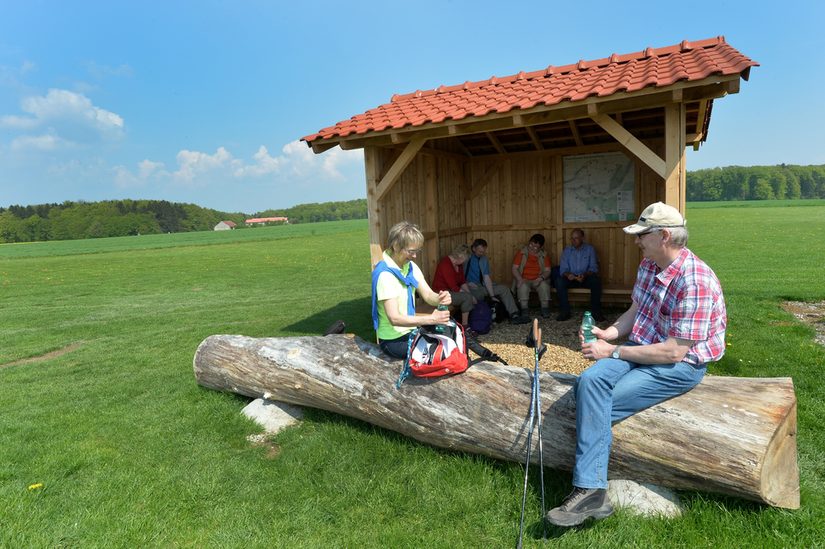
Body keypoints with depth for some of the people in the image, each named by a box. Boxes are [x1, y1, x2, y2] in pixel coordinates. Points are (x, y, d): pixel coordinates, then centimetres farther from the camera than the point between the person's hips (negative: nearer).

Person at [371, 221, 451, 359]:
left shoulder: (410, 266, 0)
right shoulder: (385, 274, -24)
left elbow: (428, 295, -3)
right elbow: (394, 318, -29)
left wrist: (440, 299, -26)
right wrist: (431, 319, -35)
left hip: (410, 330, 7)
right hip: (394, 341, -7)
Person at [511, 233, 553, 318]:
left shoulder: (544, 256, 5)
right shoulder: (521, 253, 1)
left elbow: (547, 271, -1)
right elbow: (514, 268, -3)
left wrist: (541, 278, -22)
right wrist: (520, 279, -21)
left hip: (538, 280, 1)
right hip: (524, 280, -1)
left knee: (544, 285, -30)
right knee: (523, 286, -34)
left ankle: (545, 309, -20)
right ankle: (524, 311, -30)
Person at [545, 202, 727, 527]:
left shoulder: (695, 282, -23)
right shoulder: (648, 264, 6)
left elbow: (674, 352, -23)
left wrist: (614, 352, -18)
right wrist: (609, 333, -1)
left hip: (681, 366, -7)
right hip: (642, 348, 8)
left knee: (594, 406, -22)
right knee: (589, 381, -22)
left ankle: (589, 489, -5)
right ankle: (589, 490, -20)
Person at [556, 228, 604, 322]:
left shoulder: (590, 249, 1)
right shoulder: (567, 250, 4)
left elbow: (593, 268, -6)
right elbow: (563, 269, -2)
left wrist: (585, 275, -28)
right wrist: (567, 274, -27)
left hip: (586, 278, -1)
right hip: (571, 278, 1)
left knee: (596, 281, -32)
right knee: (559, 281, -28)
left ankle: (595, 311, -20)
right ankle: (565, 311, -23)